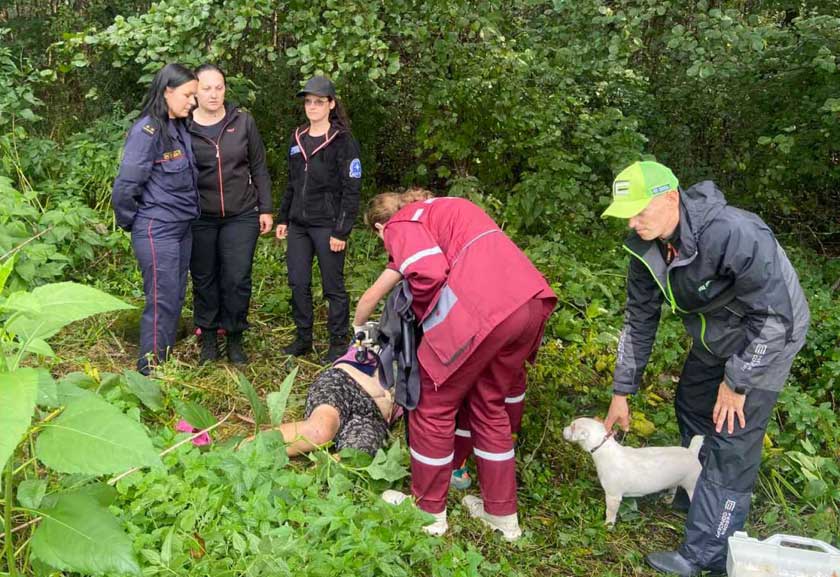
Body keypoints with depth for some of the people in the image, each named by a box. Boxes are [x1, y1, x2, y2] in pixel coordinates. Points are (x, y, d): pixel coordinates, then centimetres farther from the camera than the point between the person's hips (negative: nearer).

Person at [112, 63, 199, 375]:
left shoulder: (179, 128, 9)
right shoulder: (147, 130, -16)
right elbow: (125, 186, -17)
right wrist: (130, 222, -4)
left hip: (182, 228, 8)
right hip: (157, 231, -8)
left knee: (176, 298, 13)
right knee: (162, 301, -4)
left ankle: (165, 360, 25)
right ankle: (149, 370, 8)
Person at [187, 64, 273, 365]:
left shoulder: (243, 122, 0)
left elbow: (258, 168, 6)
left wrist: (265, 208, 3)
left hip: (241, 216, 0)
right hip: (199, 219, 0)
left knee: (237, 279, -1)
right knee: (204, 280, 9)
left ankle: (234, 338, 16)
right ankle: (208, 337, 24)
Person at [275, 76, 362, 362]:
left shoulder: (343, 141, -7)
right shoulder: (297, 138, 13)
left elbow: (351, 190, -11)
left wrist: (341, 231, -15)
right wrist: (282, 218, 15)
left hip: (327, 225, -6)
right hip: (298, 224, 6)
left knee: (333, 286, 2)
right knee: (298, 284, 9)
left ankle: (339, 343, 14)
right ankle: (303, 338, 22)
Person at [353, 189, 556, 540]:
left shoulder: (401, 225, 7)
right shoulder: (438, 209, 32)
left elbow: (429, 275, -11)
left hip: (482, 309, -8)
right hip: (531, 301, 9)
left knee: (434, 406, 11)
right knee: (490, 405, 22)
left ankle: (428, 510, 25)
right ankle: (502, 514, 31)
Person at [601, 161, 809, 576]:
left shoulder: (731, 234, -38)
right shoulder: (645, 246, -13)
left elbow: (775, 316, -31)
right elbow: (639, 320, -2)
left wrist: (737, 381, -23)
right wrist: (621, 393, 2)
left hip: (765, 338, -8)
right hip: (714, 338, 8)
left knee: (731, 447, -7)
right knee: (690, 406, 21)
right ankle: (695, 493, 47)